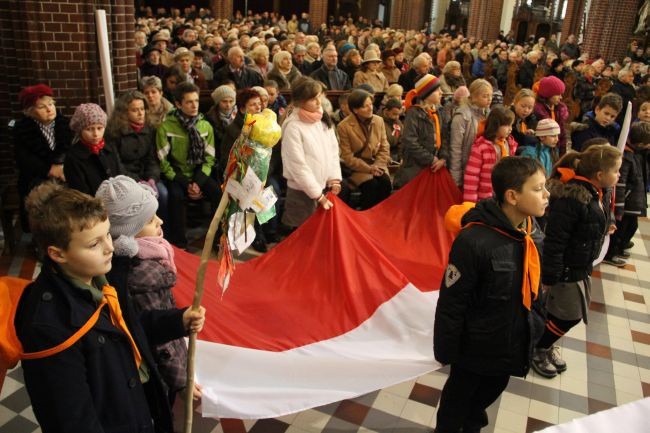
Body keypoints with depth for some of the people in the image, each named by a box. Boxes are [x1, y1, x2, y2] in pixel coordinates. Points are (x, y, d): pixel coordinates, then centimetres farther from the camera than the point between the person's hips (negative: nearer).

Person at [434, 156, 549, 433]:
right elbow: (451, 304, -23)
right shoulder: (474, 241, -31)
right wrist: (445, 350, -15)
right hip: (477, 346, -7)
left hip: (513, 343, 7)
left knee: (493, 389, 29)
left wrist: (535, 325, 16)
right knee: (459, 395, 20)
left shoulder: (532, 232, -7)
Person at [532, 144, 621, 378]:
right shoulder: (571, 197, -29)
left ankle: (546, 345, 39)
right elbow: (554, 241, -27)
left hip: (583, 265, 9)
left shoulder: (601, 193, 0)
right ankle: (536, 349, 27)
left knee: (578, 311, 19)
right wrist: (549, 277, -23)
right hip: (566, 268, -9)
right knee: (570, 315, 4)